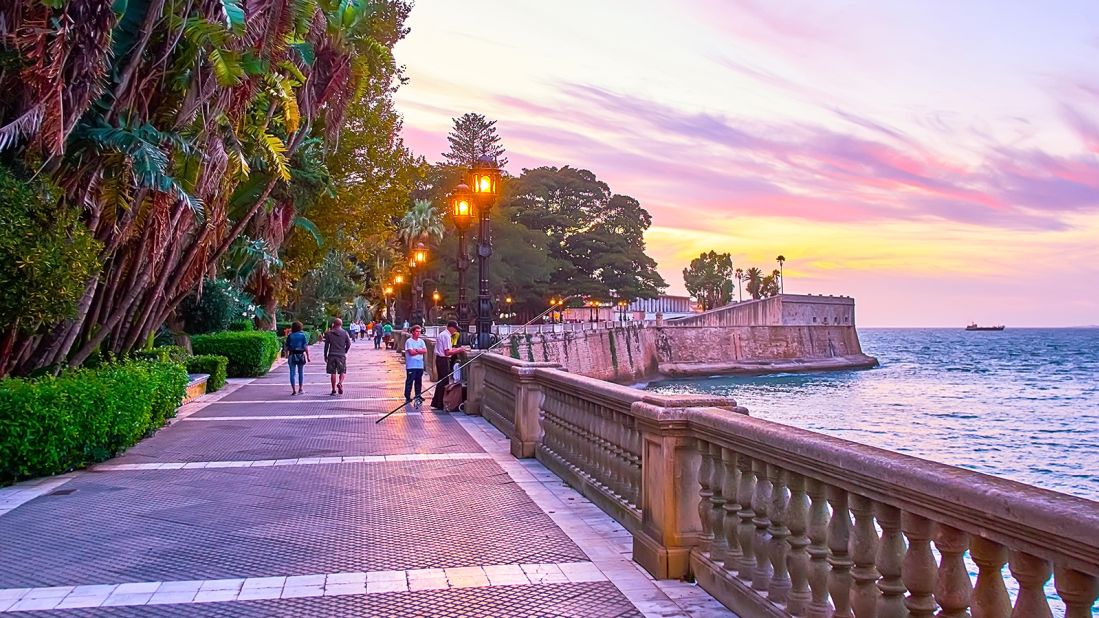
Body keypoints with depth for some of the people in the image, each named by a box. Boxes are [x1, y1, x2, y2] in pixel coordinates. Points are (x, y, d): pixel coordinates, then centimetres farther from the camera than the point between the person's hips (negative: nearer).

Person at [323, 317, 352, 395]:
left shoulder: (329, 333, 0)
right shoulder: (345, 333, -1)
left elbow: (326, 345, 1)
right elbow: (349, 344, 2)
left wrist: (325, 355, 9)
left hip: (332, 355, 1)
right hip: (341, 355, 0)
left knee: (333, 373, 6)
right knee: (343, 372, 8)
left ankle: (334, 390, 6)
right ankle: (340, 383, -18)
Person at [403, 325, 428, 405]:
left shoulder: (421, 341, 11)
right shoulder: (409, 341, -6)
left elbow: (425, 351, 0)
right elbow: (411, 352, -16)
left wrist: (416, 350, -13)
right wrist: (420, 351, -4)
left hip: (420, 365, 5)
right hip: (411, 365, -5)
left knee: (418, 382, 11)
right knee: (409, 381, -2)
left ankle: (418, 397, 21)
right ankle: (407, 398, 3)